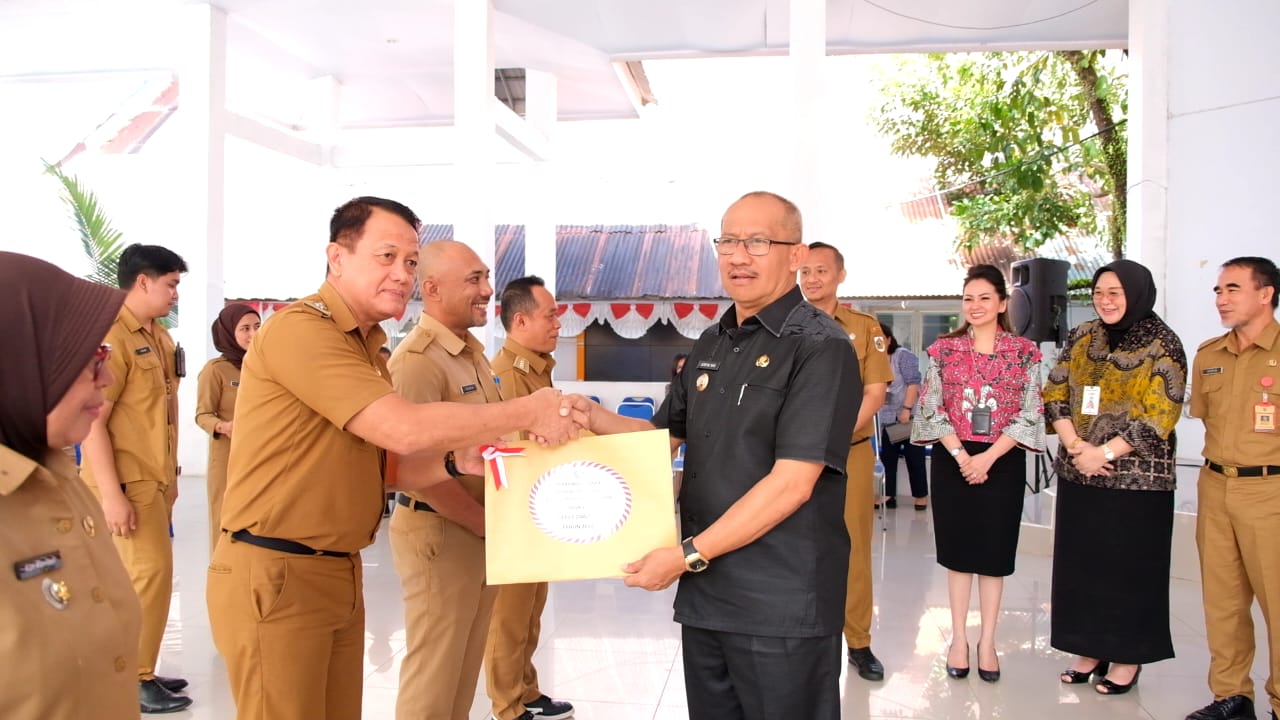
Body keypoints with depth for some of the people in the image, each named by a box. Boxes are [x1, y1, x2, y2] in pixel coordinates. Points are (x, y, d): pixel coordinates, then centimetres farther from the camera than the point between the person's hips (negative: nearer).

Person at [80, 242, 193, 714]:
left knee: (142, 576, 13)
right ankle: (134, 681, 7)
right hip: (127, 483, -8)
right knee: (150, 574, -6)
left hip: (155, 481, 8)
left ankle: (136, 671, 24)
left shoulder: (160, 338, 11)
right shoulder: (109, 337, -16)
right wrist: (111, 494, -22)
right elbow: (92, 420, -20)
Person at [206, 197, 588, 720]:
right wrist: (526, 412, -19)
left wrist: (457, 461, -6)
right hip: (275, 575, -8)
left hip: (338, 574, 9)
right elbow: (404, 430, -26)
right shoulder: (301, 328, -17)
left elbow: (387, 466, 12)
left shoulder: (367, 349, 13)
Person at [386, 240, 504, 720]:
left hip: (478, 531, 9)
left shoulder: (474, 353, 11)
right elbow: (415, 469, -26)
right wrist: (488, 523, -15)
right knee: (434, 677, 6)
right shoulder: (417, 359, -19)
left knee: (464, 669, 20)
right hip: (439, 531, -9)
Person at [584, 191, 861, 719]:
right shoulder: (710, 346, 11)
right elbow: (664, 436, 19)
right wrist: (590, 416, 1)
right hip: (703, 593, 7)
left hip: (782, 603, -7)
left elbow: (792, 483, -19)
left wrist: (688, 555, -18)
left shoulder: (820, 347, -13)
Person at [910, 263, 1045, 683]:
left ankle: (987, 641, 17)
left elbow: (1030, 415, -4)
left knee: (994, 550, 6)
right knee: (958, 548, 7)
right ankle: (959, 638, 17)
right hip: (952, 460, 1)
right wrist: (960, 455, -13)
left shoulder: (1024, 352, 1)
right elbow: (931, 409, -2)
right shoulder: (944, 349, 2)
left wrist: (988, 457, -13)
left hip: (1003, 462, 0)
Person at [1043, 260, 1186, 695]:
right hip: (1078, 474, 5)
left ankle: (1129, 657, 17)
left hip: (1136, 478, -5)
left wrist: (1104, 453, -17)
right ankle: (1091, 649, 23)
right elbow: (1055, 394, 4)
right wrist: (1075, 446, -10)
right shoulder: (1081, 338, 7)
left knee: (1130, 566, 4)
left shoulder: (1162, 346, -7)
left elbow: (1159, 414, -13)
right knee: (1082, 561, 10)